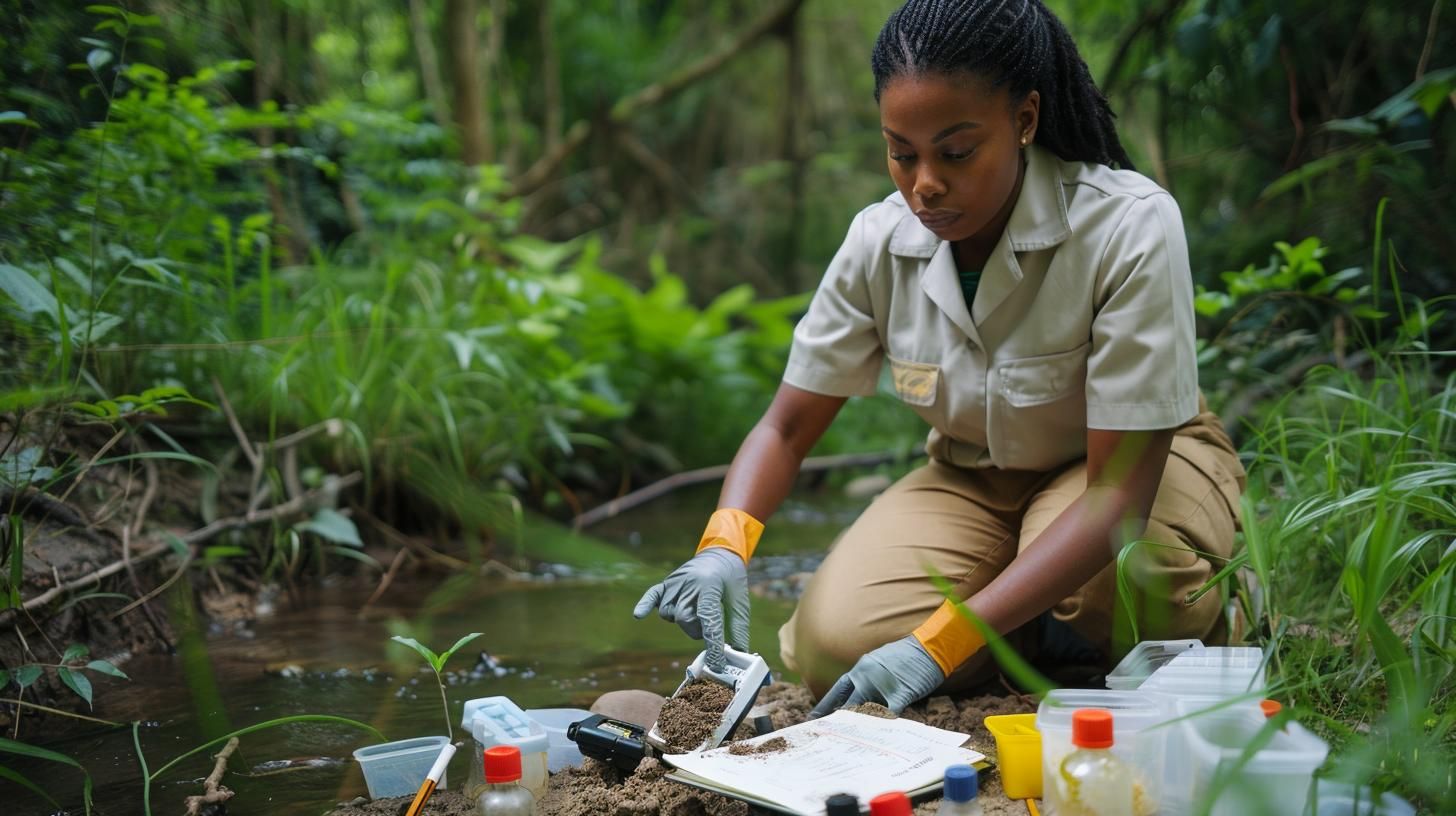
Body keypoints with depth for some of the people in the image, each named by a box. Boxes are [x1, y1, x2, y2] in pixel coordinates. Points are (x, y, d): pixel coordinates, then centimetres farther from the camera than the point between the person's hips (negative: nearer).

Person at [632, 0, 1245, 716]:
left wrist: (941, 643, -41)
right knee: (834, 644, -23)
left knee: (1111, 571, -39)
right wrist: (723, 545, -29)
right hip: (976, 478, 4)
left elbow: (1119, 490, -32)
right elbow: (785, 428, -5)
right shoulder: (881, 241, -15)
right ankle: (1036, 633, 5)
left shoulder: (1131, 227, -29)